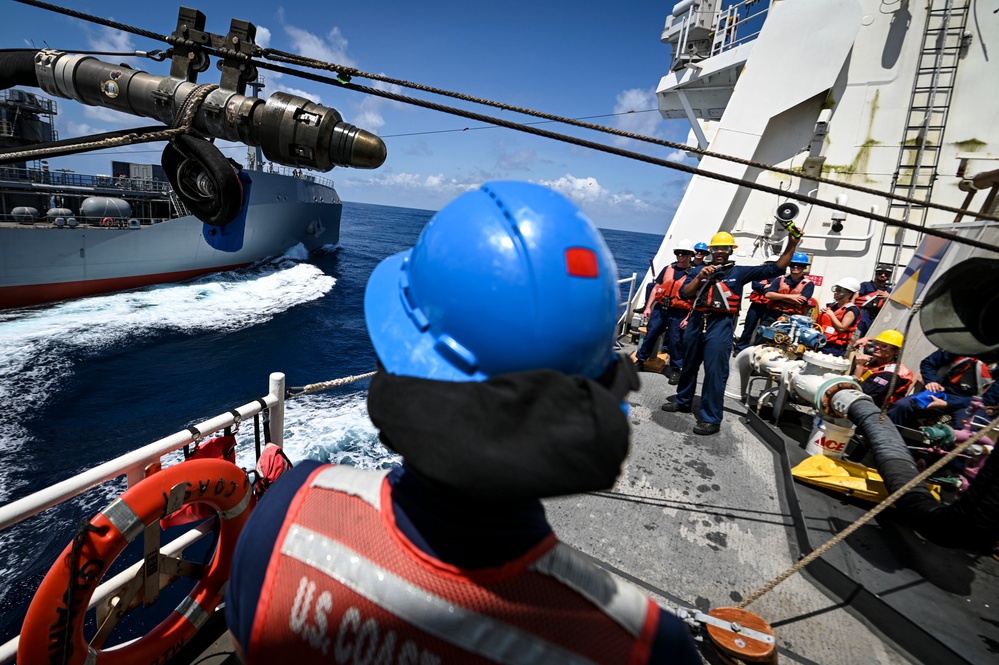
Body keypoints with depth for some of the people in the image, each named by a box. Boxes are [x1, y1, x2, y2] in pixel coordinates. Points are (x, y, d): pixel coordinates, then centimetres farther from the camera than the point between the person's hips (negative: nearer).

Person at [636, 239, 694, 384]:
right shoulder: (668, 269, 10)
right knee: (650, 335, 7)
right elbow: (656, 288, 12)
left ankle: (675, 370, 16)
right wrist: (648, 307, 7)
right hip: (660, 308, 4)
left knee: (675, 341, 1)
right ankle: (640, 361, 21)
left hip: (678, 313, -4)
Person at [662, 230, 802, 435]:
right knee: (689, 366, 17)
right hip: (696, 321, 4)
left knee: (715, 373, -6)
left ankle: (711, 419, -1)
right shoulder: (697, 271, 11)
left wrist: (791, 246, -1)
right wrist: (700, 277, -12)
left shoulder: (739, 272, 7)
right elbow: (685, 294, 1)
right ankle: (683, 401, 35)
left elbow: (774, 269, 6)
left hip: (721, 325, -3)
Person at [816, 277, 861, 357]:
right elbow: (820, 323, 24)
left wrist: (831, 314, -13)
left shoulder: (851, 310, -8)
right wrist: (821, 314, 4)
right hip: (820, 342, 8)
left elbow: (841, 328, -19)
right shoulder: (831, 305, 14)